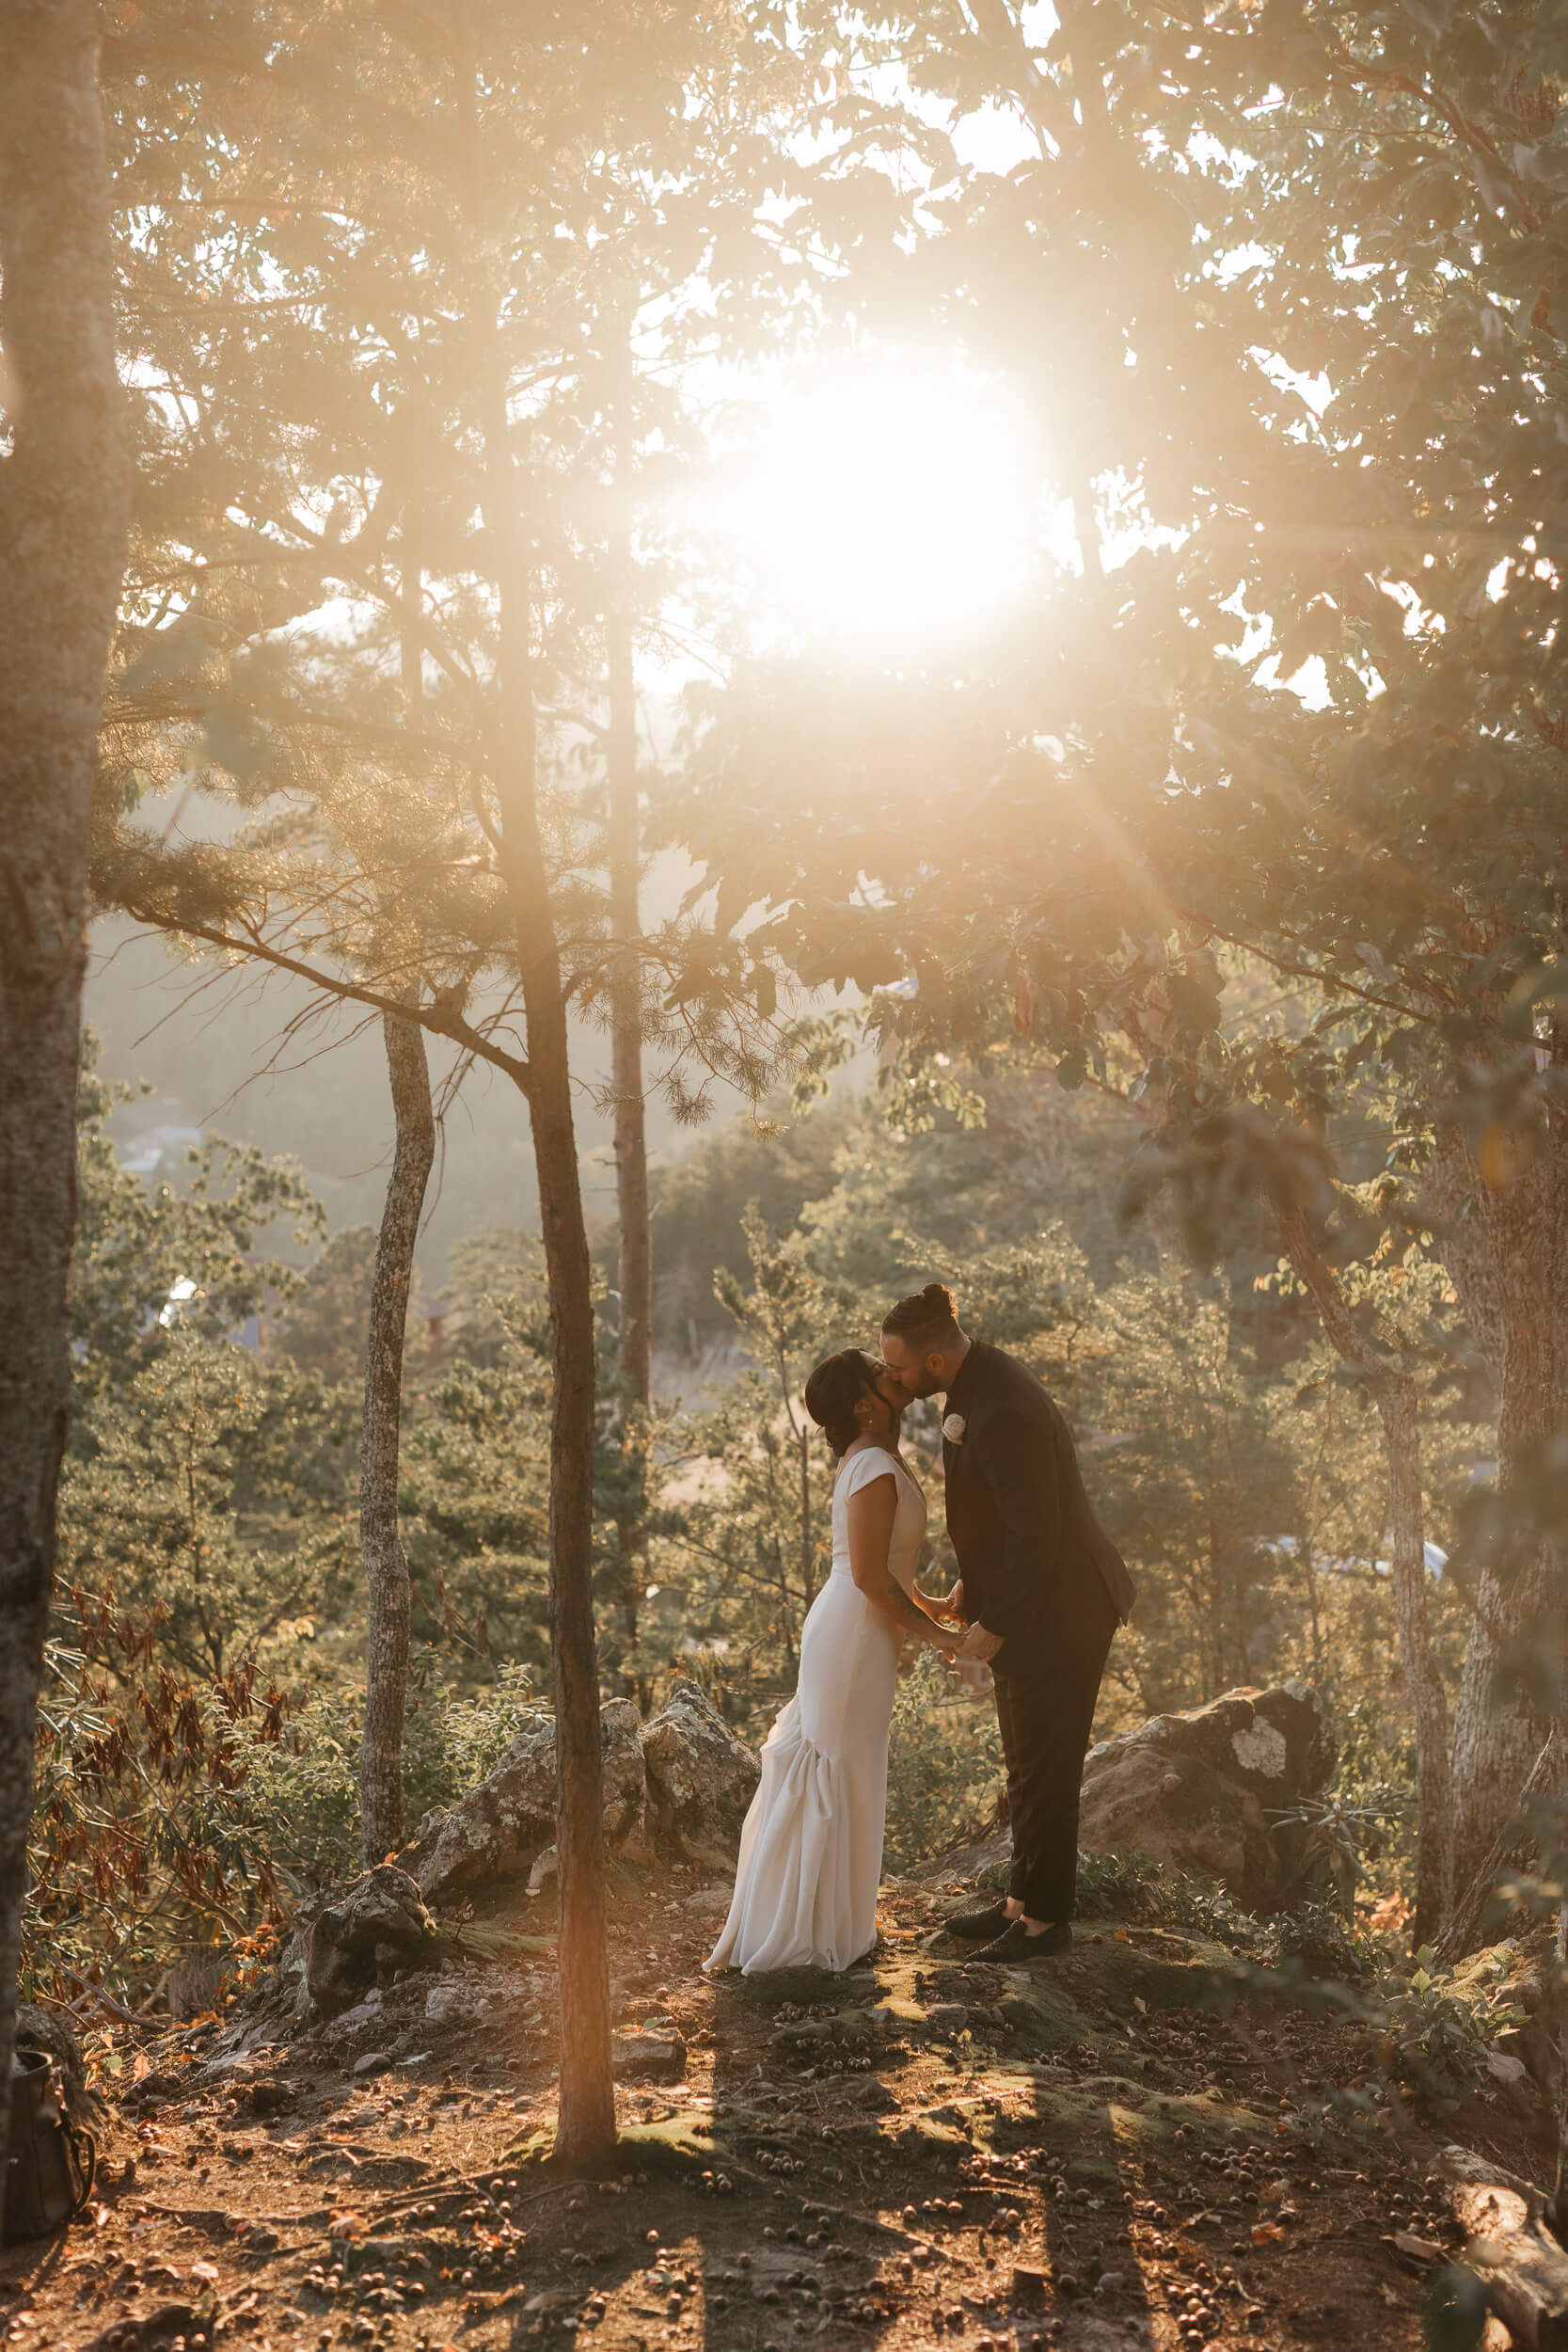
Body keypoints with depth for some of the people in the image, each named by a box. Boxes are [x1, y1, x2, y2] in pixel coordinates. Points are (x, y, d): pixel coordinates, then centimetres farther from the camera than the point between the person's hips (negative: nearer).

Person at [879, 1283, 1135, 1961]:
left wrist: (995, 1626, -17)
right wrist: (973, 1582, 12)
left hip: (1059, 1613, -10)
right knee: (1027, 1762, 19)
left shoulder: (1004, 1414, -30)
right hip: (1028, 1601, 10)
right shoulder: (977, 1379, 2)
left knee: (1044, 1770, 4)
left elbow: (1036, 1535, -27)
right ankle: (1023, 1900, 32)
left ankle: (1046, 1918, 19)